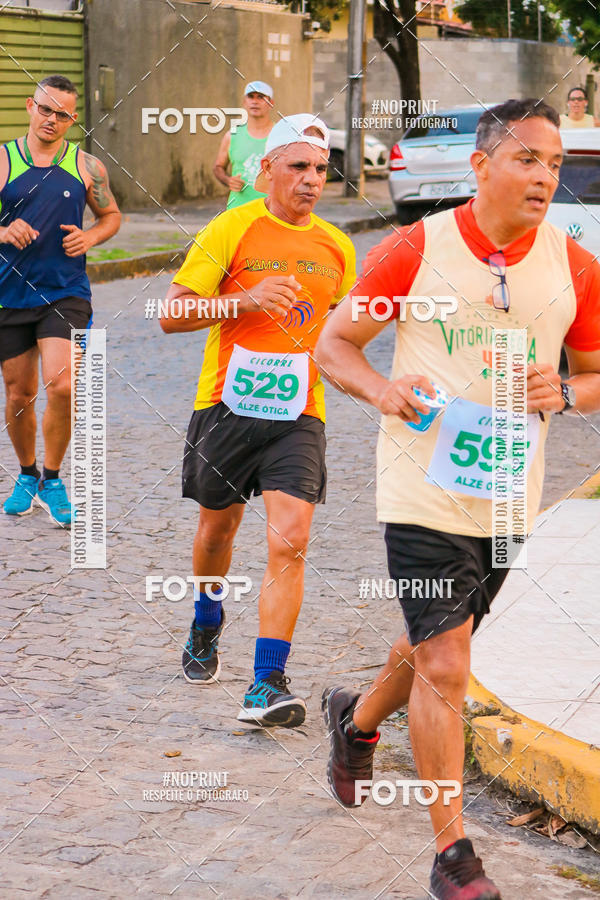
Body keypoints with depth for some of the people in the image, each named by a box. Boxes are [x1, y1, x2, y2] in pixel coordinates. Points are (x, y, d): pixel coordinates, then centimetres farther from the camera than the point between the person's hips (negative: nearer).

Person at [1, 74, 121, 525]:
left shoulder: (86, 166, 2)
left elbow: (111, 215, 16)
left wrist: (90, 237, -5)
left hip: (67, 294, -1)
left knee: (61, 386, -17)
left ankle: (52, 480, 2)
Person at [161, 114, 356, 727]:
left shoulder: (336, 247, 7)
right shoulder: (231, 230, -6)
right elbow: (171, 314, -9)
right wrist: (248, 299, -20)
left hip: (298, 415, 1)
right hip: (227, 406, -1)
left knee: (289, 544, -13)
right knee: (217, 527, 16)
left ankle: (266, 686, -13)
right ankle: (206, 625, 47)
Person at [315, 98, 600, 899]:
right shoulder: (416, 251, -9)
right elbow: (333, 344, -1)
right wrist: (382, 388, -21)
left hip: (509, 497, 4)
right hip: (425, 493, -4)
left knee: (436, 648, 21)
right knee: (444, 669, -6)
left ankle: (359, 719, 52)